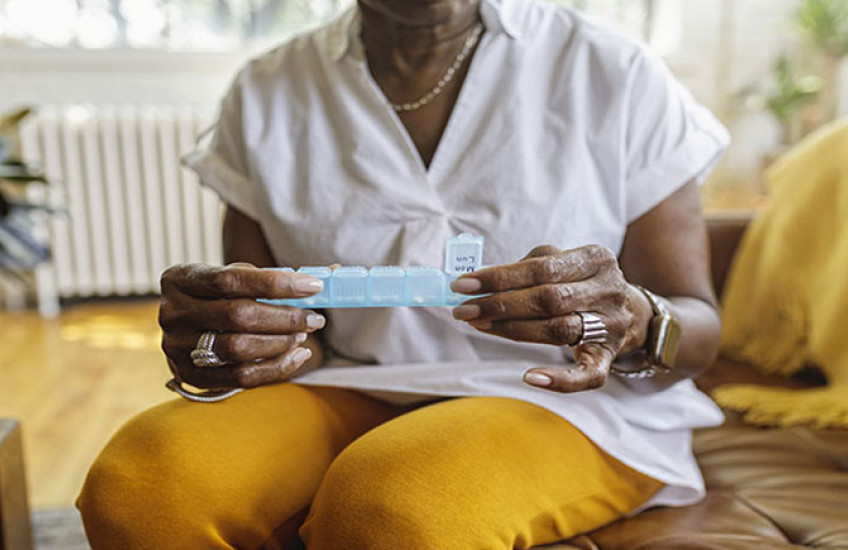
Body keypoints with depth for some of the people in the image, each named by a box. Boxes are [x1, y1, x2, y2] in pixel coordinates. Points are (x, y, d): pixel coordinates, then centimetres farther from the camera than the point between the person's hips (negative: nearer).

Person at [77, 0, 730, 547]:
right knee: (138, 483, -26)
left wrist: (636, 325, -24)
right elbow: (255, 321, 6)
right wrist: (213, 341, -19)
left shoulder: (618, 77, -2)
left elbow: (699, 331, 0)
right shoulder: (266, 96, 5)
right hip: (351, 392, 3)